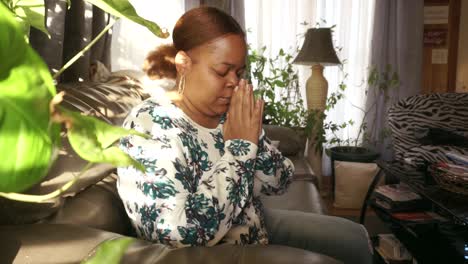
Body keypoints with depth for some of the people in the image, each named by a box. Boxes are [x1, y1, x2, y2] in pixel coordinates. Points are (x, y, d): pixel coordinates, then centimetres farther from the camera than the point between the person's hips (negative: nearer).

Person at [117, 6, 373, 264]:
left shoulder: (231, 114, -6)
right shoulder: (148, 126, -26)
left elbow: (279, 183, -1)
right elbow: (181, 236, -34)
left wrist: (253, 137, -20)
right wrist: (240, 146, -28)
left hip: (253, 224, 7)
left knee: (353, 237, 14)